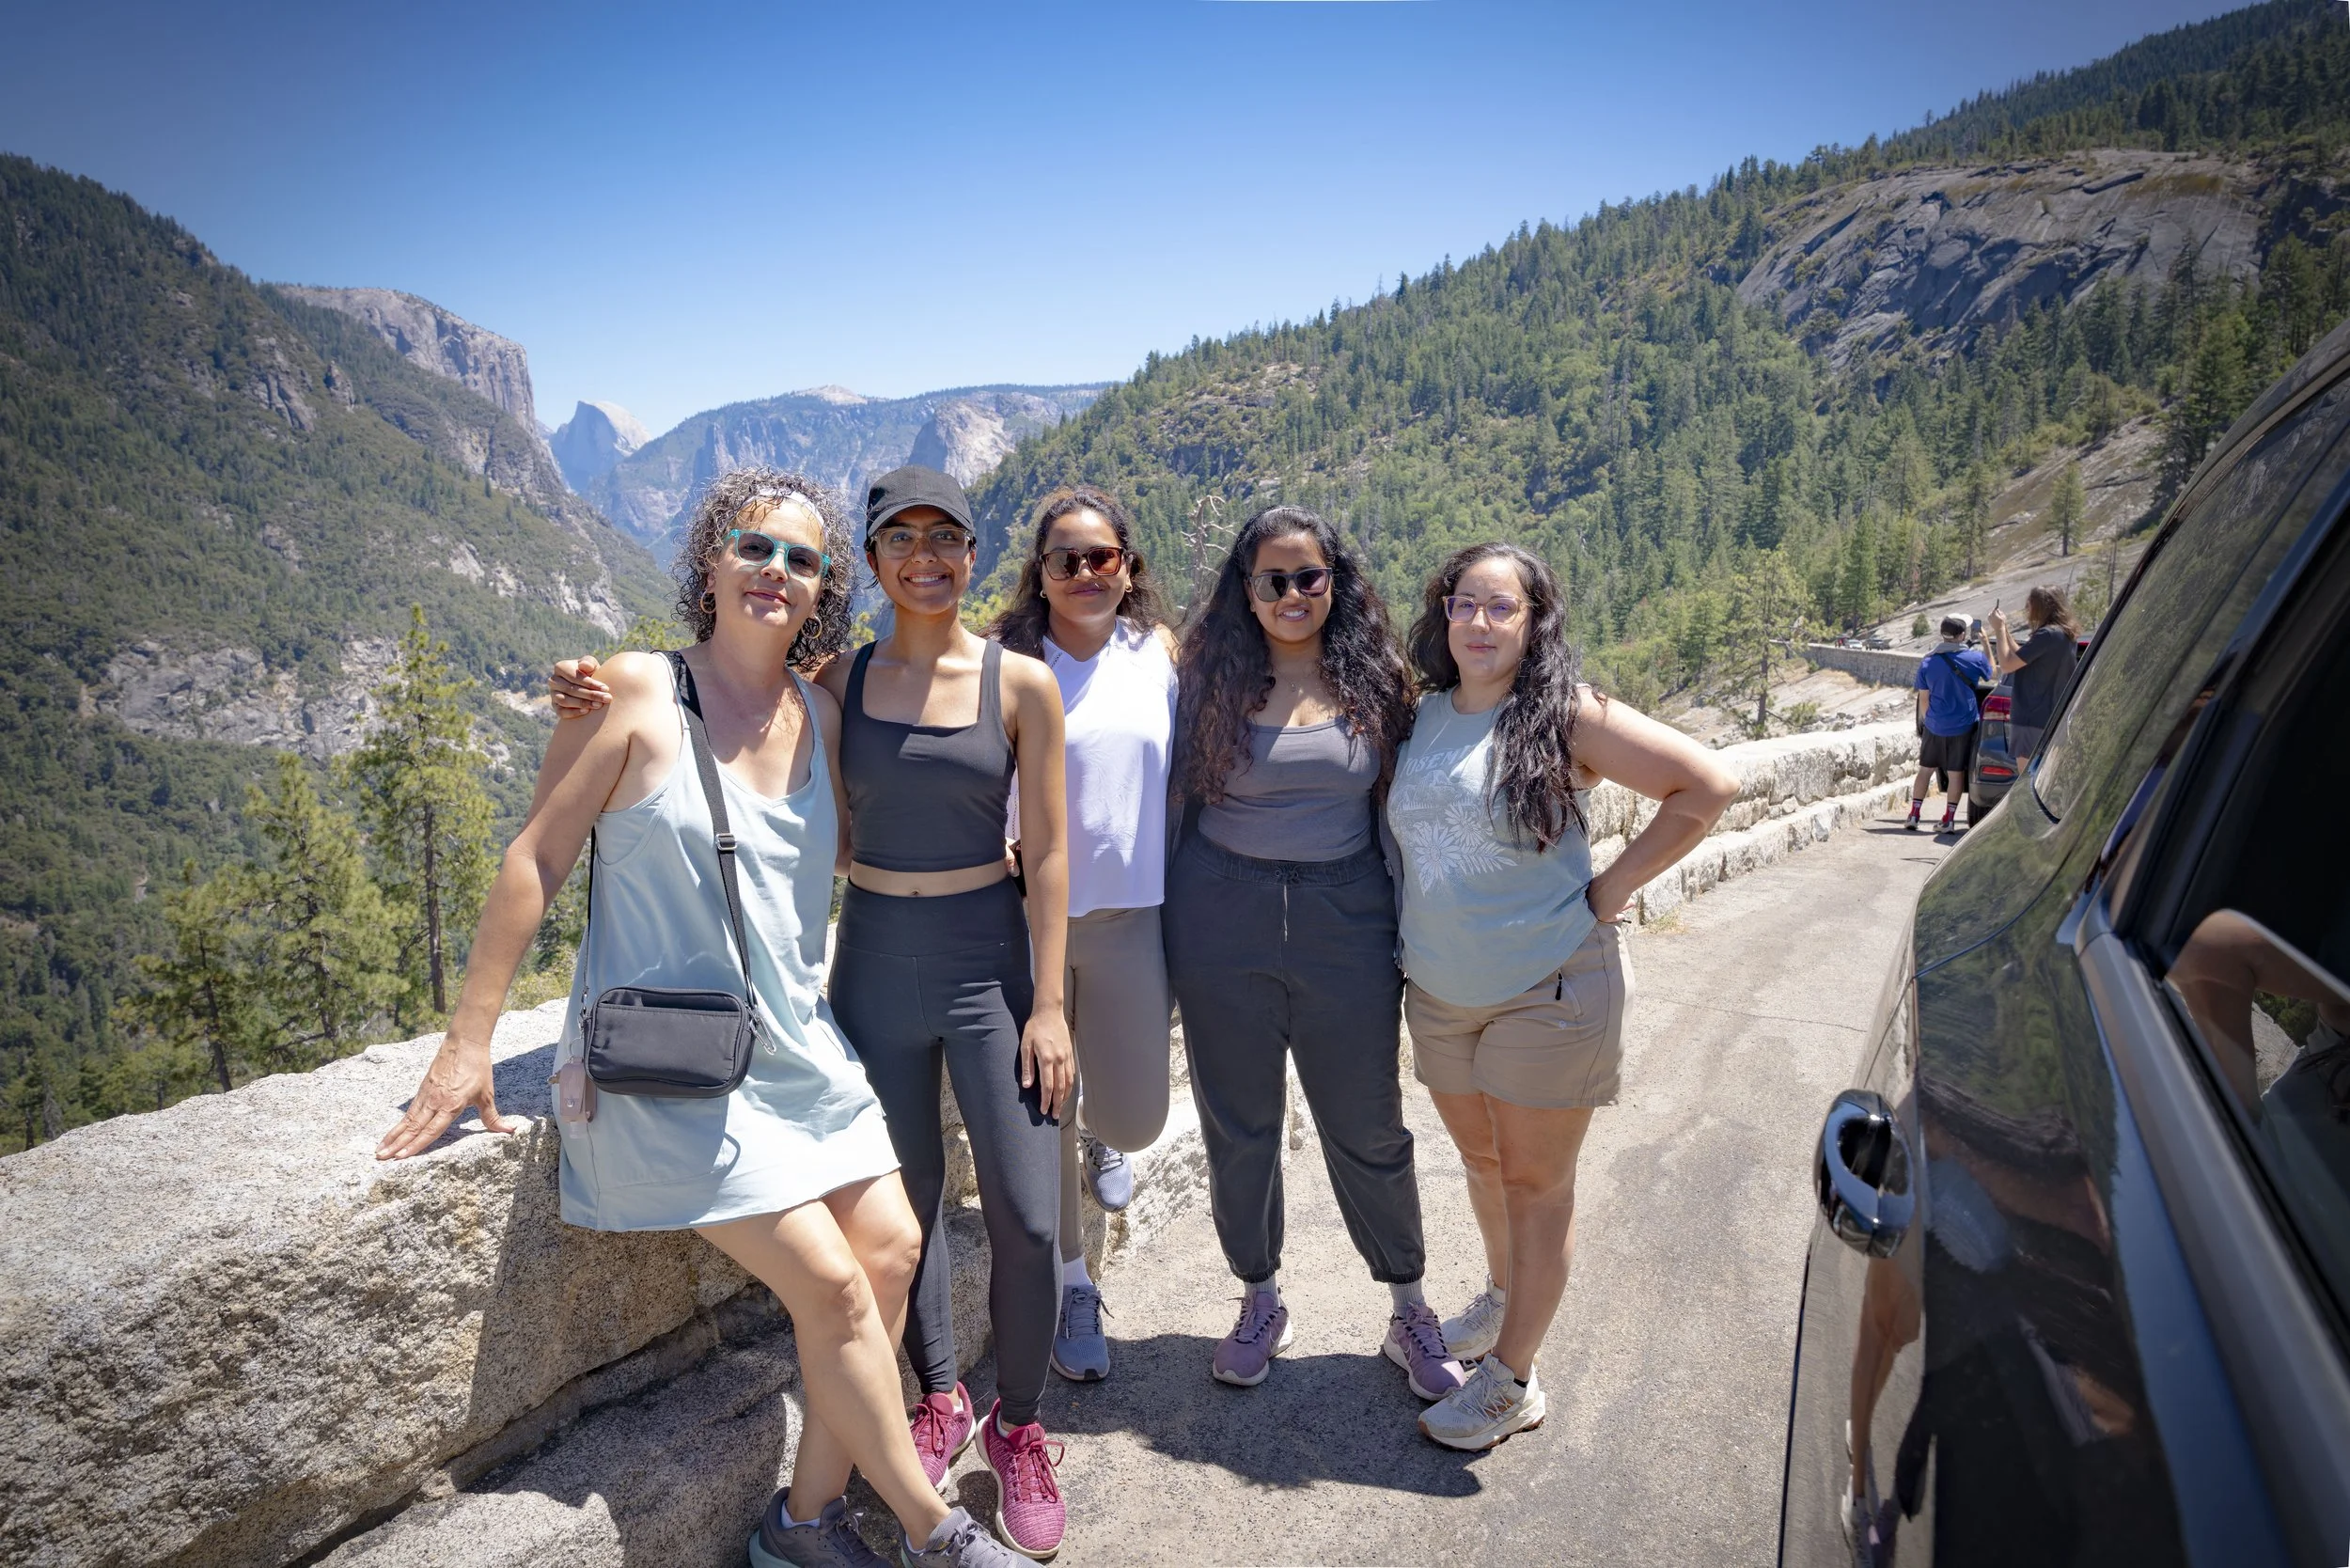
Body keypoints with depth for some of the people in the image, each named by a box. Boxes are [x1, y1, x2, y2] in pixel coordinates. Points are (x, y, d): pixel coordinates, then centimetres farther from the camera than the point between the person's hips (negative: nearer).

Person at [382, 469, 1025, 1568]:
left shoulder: (820, 716, 5)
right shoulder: (640, 692, -10)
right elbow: (536, 860, -8)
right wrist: (468, 1041, -8)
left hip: (798, 1047, 7)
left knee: (892, 1250, 2)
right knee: (832, 1283, -9)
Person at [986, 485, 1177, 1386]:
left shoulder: (1160, 654, 4)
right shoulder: (1007, 661, -3)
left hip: (1133, 913, 2)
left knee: (1135, 1120, 4)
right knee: (1042, 1114, 8)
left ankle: (1100, 1135, 43)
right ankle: (1072, 1287, 30)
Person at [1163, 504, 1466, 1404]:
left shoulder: (1372, 680, 2)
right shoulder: (1212, 678, 0)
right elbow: (1180, 797, 4)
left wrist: (1411, 925, 2)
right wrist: (1172, 925, 1)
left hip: (1347, 919, 0)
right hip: (1224, 922, 0)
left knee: (1368, 1127, 8)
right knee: (1237, 1125, 11)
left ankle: (1410, 1312, 29)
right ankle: (1261, 1302, 33)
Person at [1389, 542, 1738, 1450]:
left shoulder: (1566, 718, -13)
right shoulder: (1422, 716, 3)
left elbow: (1707, 786, -14)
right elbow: (1394, 822, 20)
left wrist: (1609, 890, -13)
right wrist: (1417, 920, 6)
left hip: (1549, 991, -5)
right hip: (1439, 992, 5)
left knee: (1535, 1182, 6)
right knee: (1481, 1162, 22)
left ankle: (1510, 1381, 20)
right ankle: (1501, 1301, 45)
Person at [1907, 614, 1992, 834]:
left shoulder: (1927, 662, -4)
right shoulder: (1975, 658, -9)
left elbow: (1923, 699, 2)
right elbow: (1990, 675, 14)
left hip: (1934, 725, 1)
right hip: (1963, 726, -1)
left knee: (1925, 770, 12)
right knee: (1956, 773, 6)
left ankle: (1913, 816, 11)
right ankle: (1949, 820, 8)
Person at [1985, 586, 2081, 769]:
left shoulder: (2047, 635, -17)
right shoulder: (2066, 634, 13)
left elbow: (2007, 665, -16)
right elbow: (2022, 659, 19)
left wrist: (2000, 629, -6)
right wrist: (2004, 630, 15)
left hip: (2033, 721, -10)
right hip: (2052, 718, 10)